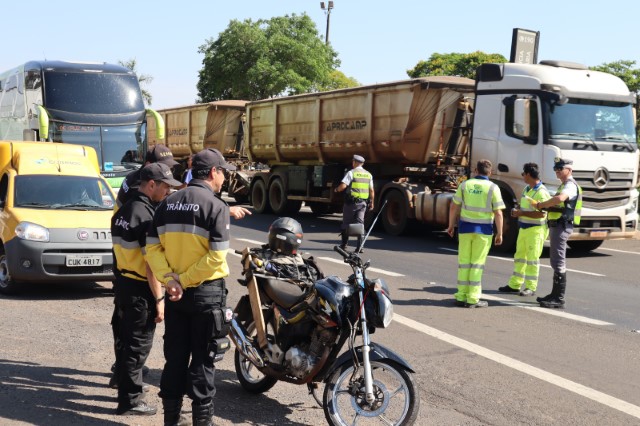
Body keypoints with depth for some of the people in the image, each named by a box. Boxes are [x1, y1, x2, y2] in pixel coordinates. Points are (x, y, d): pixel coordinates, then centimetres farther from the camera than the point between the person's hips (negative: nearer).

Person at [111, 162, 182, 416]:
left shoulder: (124, 211, 10)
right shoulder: (146, 216, -20)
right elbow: (151, 263, -22)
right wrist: (159, 299, -19)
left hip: (123, 283, 9)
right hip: (140, 289, -9)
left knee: (126, 340, 20)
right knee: (138, 345, -1)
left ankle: (125, 385, 34)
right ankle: (130, 400, 6)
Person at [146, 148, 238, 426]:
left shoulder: (168, 203, 7)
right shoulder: (216, 206, -11)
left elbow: (152, 247, 1)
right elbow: (216, 256, -20)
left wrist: (169, 279, -6)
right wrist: (186, 279, -13)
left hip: (175, 293, 5)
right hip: (206, 292, -5)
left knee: (175, 356, 14)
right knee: (203, 360, 4)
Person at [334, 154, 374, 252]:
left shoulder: (351, 173, -7)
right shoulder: (368, 175, 8)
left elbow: (343, 186, -17)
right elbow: (372, 190, 8)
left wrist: (336, 189, 3)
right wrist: (371, 203, 16)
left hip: (351, 201, -4)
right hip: (363, 202, 4)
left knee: (346, 223, 9)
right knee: (360, 223, 4)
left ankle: (344, 244, 15)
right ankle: (360, 246, -4)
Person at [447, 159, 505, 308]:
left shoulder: (465, 185, 2)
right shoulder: (493, 188, -4)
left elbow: (454, 208, 5)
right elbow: (498, 213, -8)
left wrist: (451, 226, 17)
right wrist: (499, 233, 0)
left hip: (465, 227, 2)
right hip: (483, 229, -2)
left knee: (464, 262, 9)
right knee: (477, 264, 3)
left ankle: (461, 296, 11)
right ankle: (473, 299, 4)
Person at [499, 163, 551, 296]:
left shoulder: (541, 192, -17)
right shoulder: (527, 189, 14)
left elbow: (541, 214, -25)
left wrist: (521, 213, -20)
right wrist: (517, 211, 7)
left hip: (535, 229, -10)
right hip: (524, 228, 10)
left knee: (532, 258, -4)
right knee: (519, 256, 13)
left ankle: (531, 288, 2)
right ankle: (514, 285, 21)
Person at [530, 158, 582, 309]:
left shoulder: (570, 185, -13)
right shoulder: (564, 185, 21)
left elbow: (559, 199, -34)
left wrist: (540, 205, -23)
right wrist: (543, 206, 6)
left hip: (562, 226, -11)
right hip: (556, 225, 11)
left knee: (559, 262, -10)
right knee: (555, 261, 16)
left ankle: (559, 299, -9)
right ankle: (555, 294, 24)